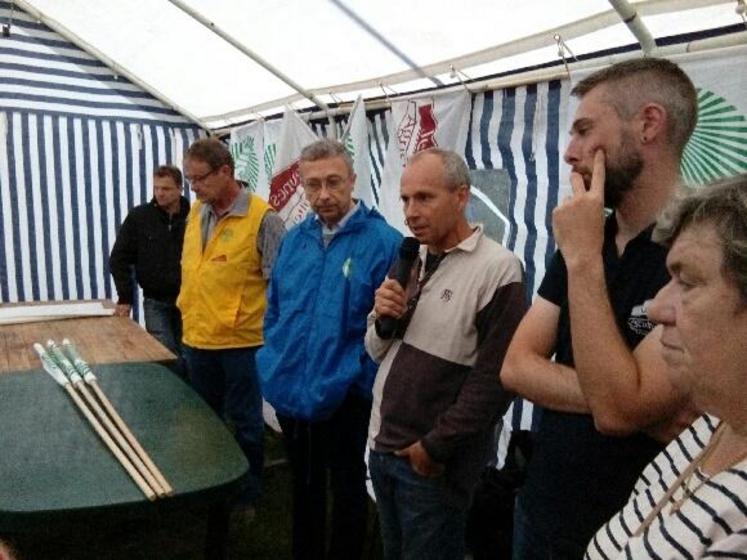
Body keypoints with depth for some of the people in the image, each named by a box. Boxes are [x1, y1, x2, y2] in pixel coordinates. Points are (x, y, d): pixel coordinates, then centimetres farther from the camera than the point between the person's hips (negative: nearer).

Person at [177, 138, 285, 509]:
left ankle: (246, 497, 30)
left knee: (244, 423, 11)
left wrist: (270, 336, -15)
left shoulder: (262, 219, -16)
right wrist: (188, 311, 16)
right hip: (197, 340, 7)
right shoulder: (196, 212, 6)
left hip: (241, 343, -6)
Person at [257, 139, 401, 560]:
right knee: (303, 485, 24)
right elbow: (274, 311, 12)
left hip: (344, 397, -5)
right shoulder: (294, 239, 4)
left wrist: (359, 378, -18)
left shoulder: (383, 241, -15)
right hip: (289, 391, 6)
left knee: (347, 489, 16)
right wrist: (272, 365, 4)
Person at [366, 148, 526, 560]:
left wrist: (435, 448, -13)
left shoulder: (497, 268, -16)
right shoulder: (410, 260, 6)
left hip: (430, 464, -6)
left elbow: (493, 380, -19)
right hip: (381, 446, 6)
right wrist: (382, 320, -10)